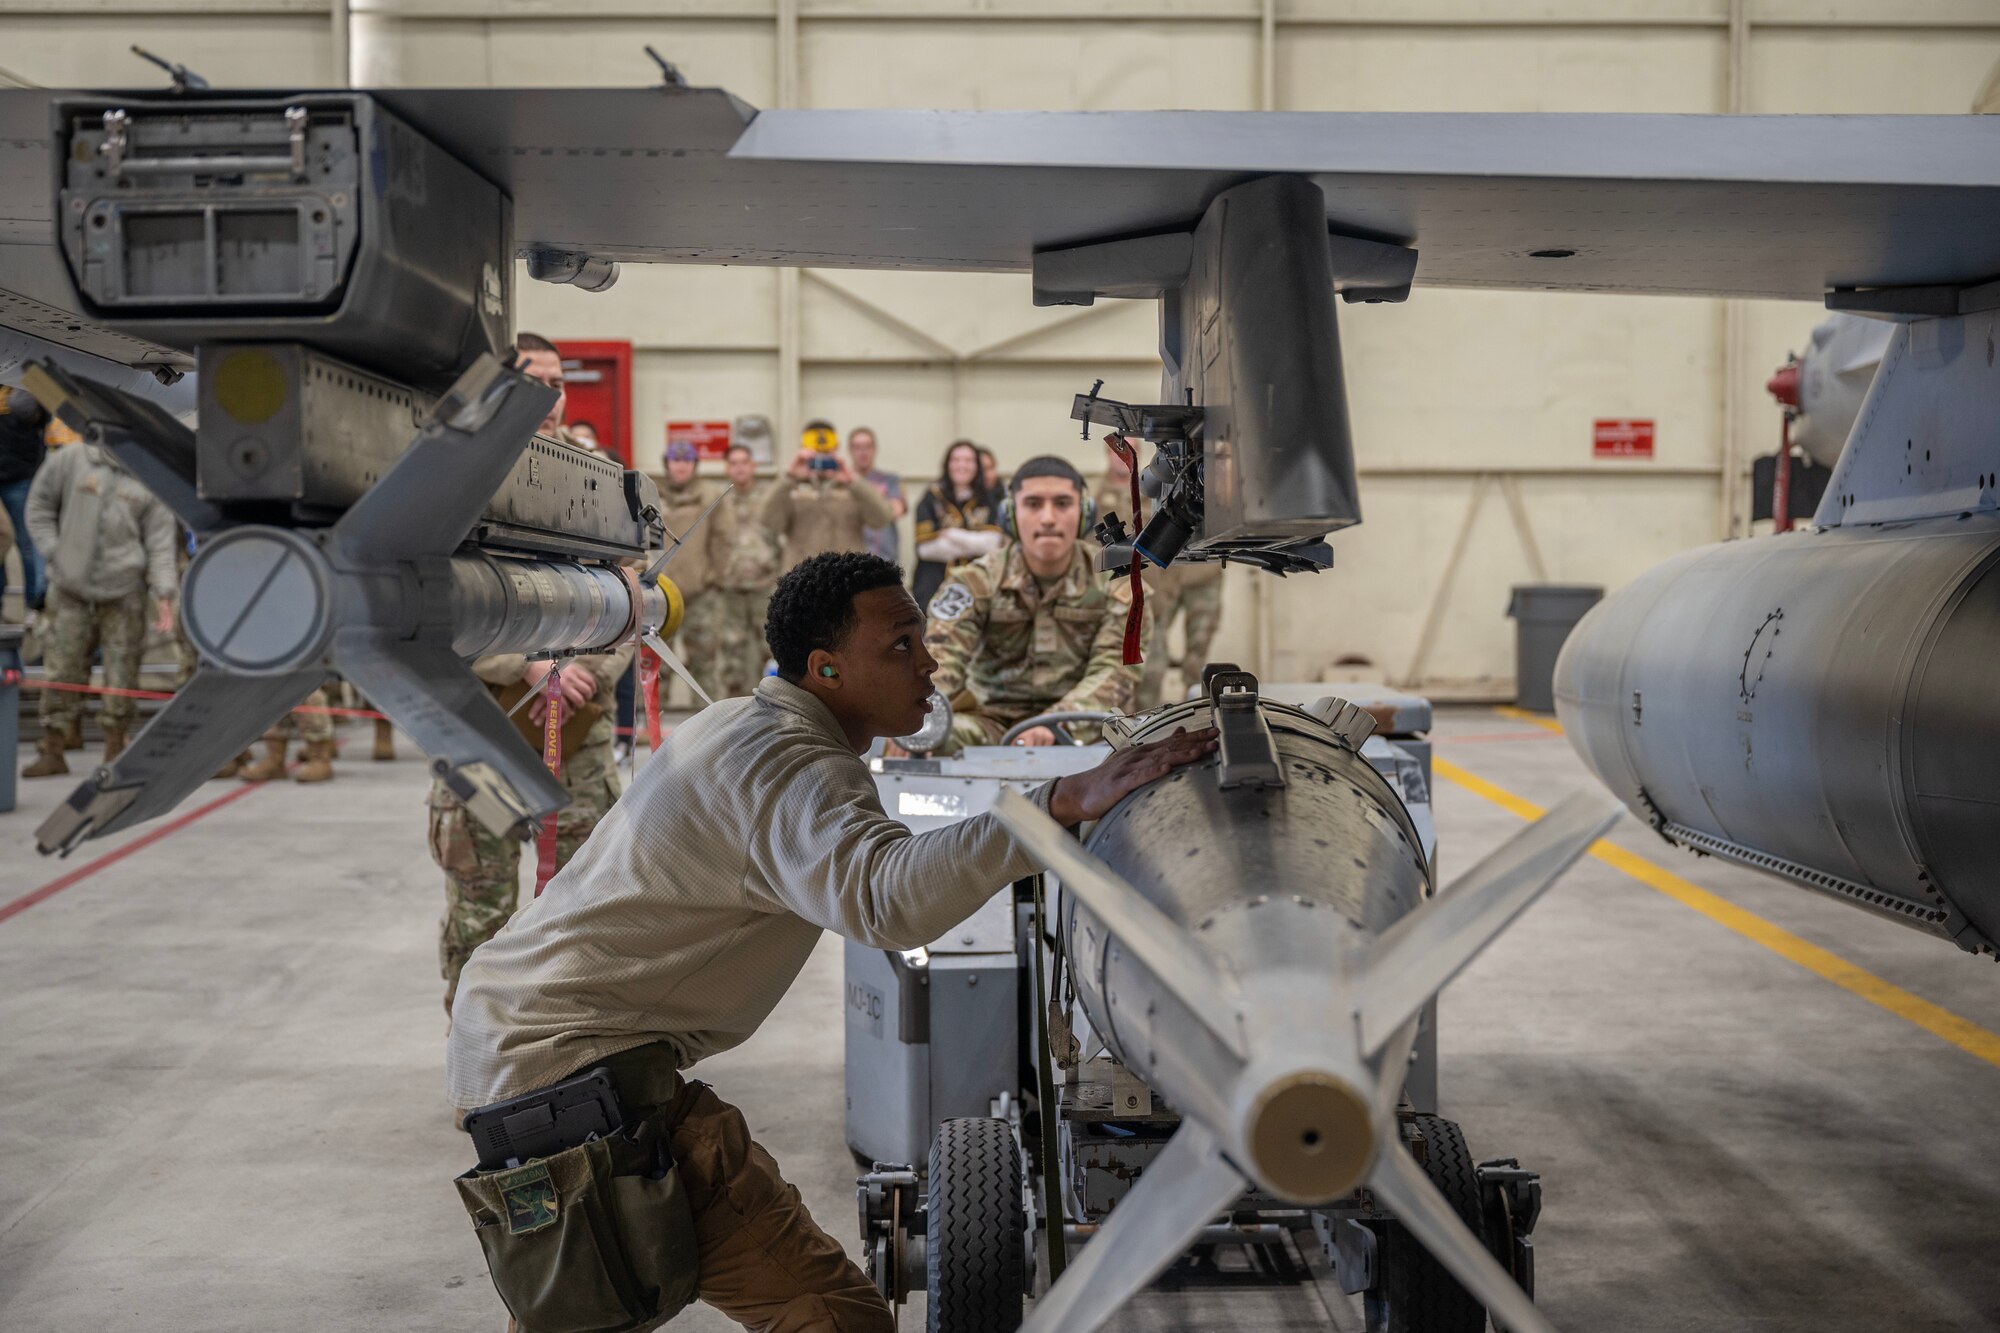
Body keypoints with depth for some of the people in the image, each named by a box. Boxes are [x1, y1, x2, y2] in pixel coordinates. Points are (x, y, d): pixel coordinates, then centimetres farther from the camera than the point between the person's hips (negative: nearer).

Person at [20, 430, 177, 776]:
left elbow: (160, 543, 1)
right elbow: (39, 505, 11)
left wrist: (163, 595, -8)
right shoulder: (72, 459, 3)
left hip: (124, 591, 0)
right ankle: (52, 753, 11)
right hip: (70, 586, 0)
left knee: (121, 674, 2)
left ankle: (115, 751, 14)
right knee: (60, 669, 3)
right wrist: (54, 551, 0)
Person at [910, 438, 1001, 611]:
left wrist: (951, 535, -10)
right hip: (935, 583, -2)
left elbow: (992, 543, -3)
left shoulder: (987, 500, 11)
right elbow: (926, 547, -7)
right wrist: (973, 544, -5)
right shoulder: (931, 498, 4)